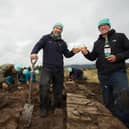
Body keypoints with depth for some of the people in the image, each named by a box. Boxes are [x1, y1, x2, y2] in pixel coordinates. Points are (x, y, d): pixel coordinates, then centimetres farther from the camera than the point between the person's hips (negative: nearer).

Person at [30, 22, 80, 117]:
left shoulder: (63, 43, 13)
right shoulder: (46, 38, 5)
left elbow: (67, 54, 11)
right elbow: (38, 45, -10)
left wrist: (73, 52, -11)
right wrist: (34, 53, -32)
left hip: (59, 69, 4)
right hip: (47, 68, -3)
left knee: (58, 88, 9)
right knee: (44, 86, -19)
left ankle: (57, 106, 31)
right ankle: (44, 108, 0)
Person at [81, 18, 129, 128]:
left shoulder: (120, 36, 4)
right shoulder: (97, 43, 15)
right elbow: (93, 57, 13)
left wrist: (118, 57, -15)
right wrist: (86, 53, -7)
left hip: (118, 72, -4)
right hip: (103, 75, 5)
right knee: (108, 102, 11)